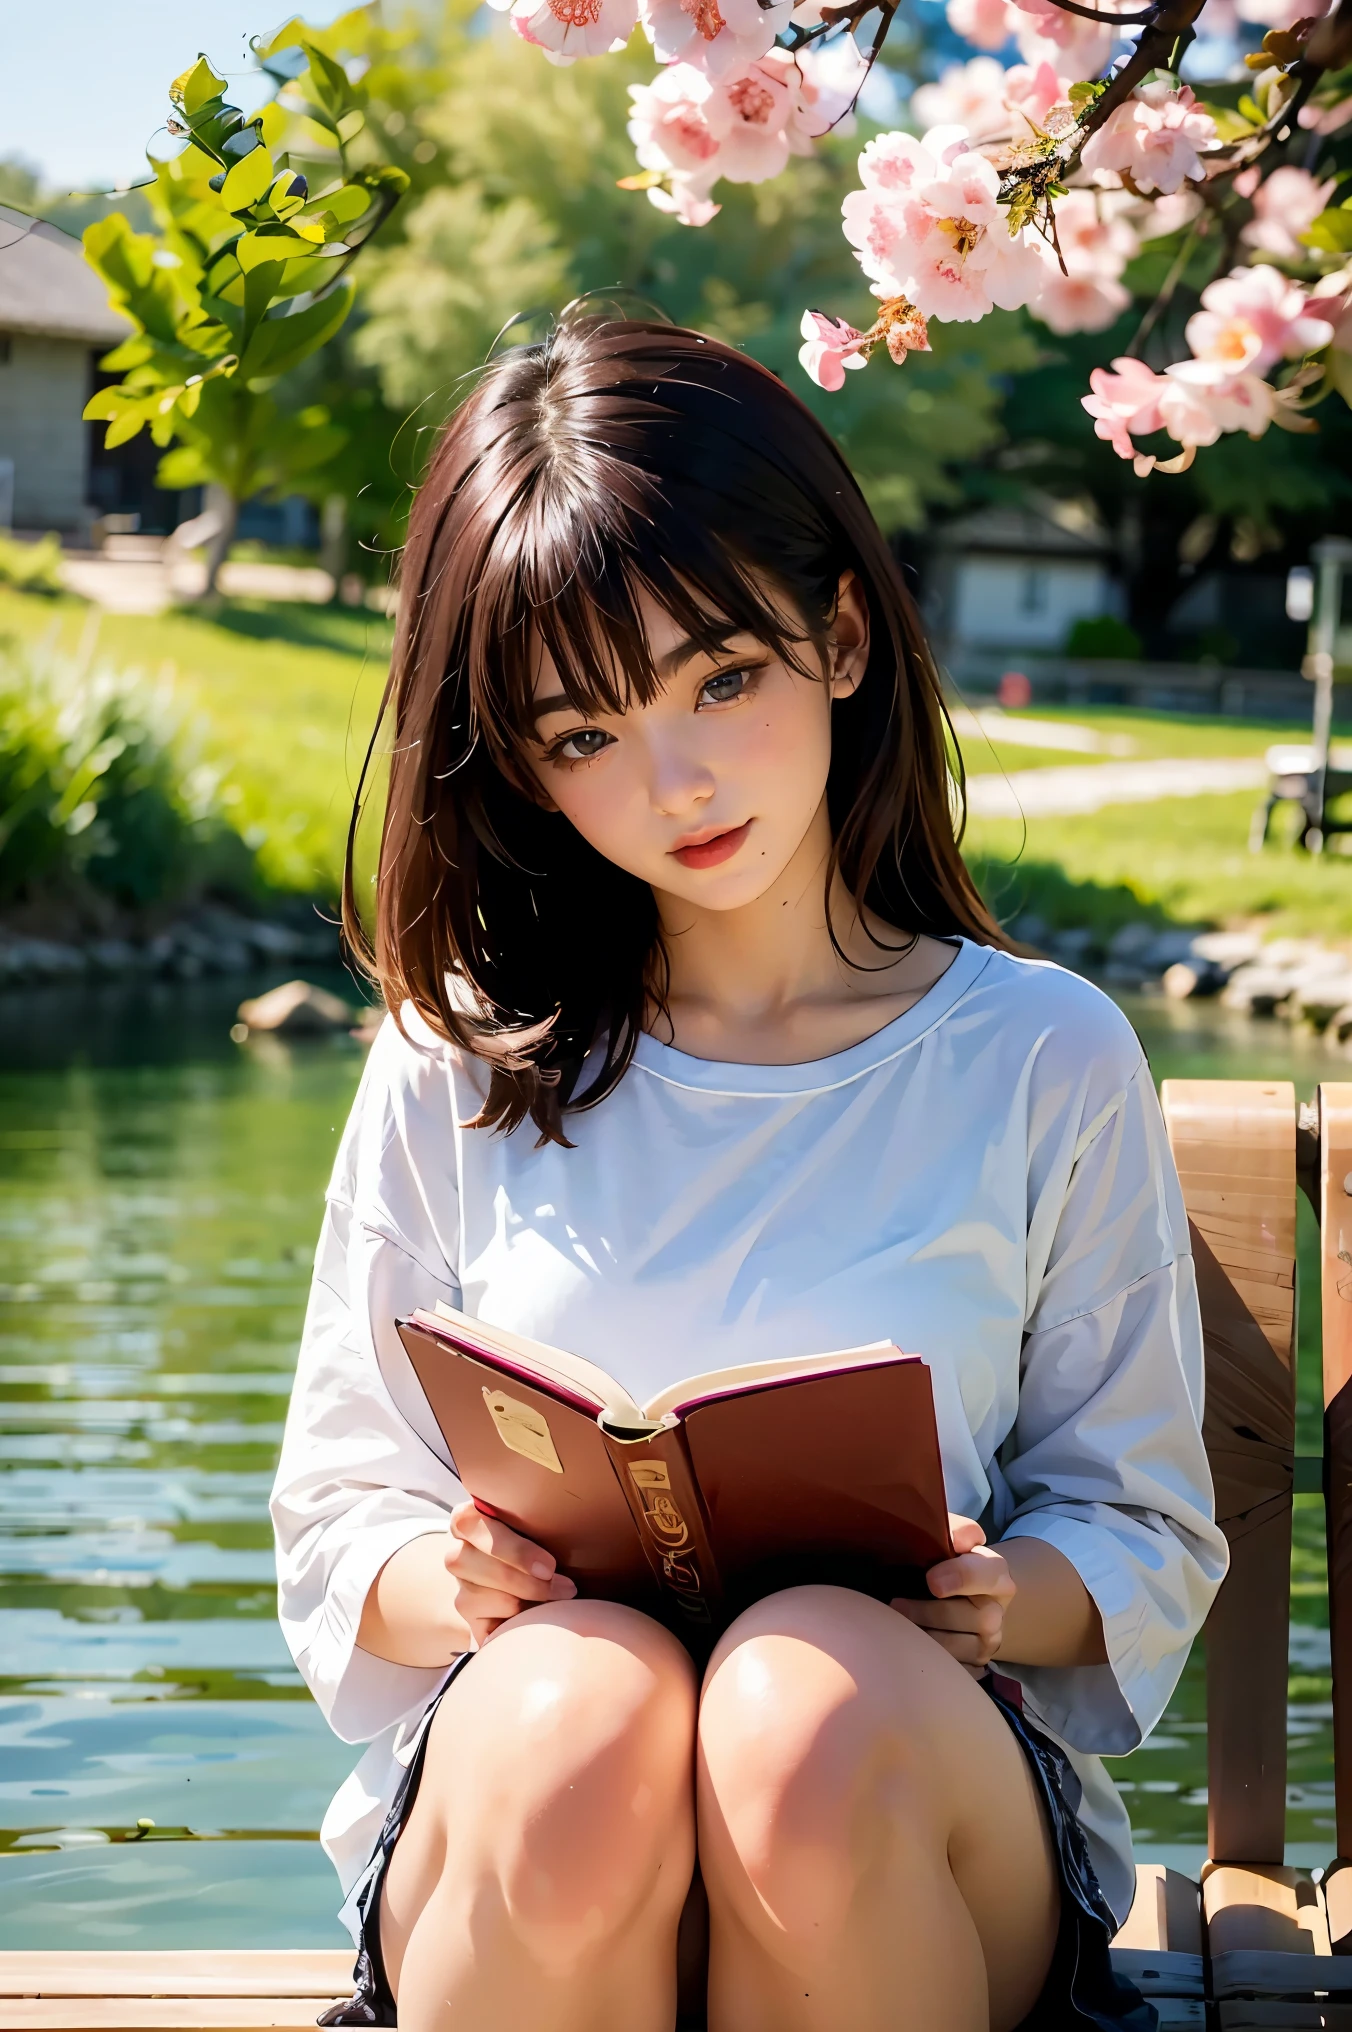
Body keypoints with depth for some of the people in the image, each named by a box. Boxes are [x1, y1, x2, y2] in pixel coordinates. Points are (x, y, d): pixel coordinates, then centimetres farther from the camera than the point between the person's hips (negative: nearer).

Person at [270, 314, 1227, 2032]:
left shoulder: (1046, 1064, 7)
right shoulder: (460, 1068, 10)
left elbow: (1145, 1527, 11)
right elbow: (339, 1516, 12)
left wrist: (1005, 1600, -12)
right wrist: (447, 1586, -12)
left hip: (921, 1784, 0)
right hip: (507, 1821, 0)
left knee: (814, 1701, -37)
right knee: (576, 1707, -37)